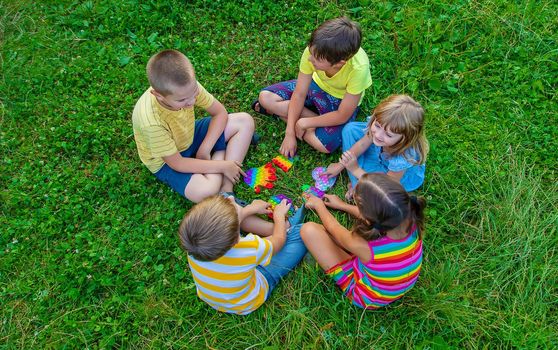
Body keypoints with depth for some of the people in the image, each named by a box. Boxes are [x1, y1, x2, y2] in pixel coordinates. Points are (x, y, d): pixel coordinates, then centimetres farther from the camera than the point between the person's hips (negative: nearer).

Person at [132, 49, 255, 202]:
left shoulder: (187, 86, -24)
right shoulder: (151, 121, -38)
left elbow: (220, 113, -9)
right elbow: (177, 163, -27)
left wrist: (204, 149, -19)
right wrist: (222, 166, -23)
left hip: (189, 135, 6)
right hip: (167, 161, -6)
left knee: (245, 121, -8)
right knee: (205, 191, -34)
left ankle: (227, 187, -12)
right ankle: (220, 155, -1)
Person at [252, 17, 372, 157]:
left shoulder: (358, 69, -39)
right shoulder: (313, 50, -31)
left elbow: (342, 116, -28)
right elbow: (299, 94, -19)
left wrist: (305, 123, -23)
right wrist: (289, 133, -21)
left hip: (341, 100, -3)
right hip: (316, 84, 4)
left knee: (326, 145, -29)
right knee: (265, 96, -13)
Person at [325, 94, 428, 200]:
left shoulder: (402, 158, -44)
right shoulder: (379, 125, -33)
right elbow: (362, 144, -11)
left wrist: (355, 170, -28)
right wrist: (340, 165, -2)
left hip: (405, 173, -5)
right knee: (350, 129, -6)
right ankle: (357, 183, -2)